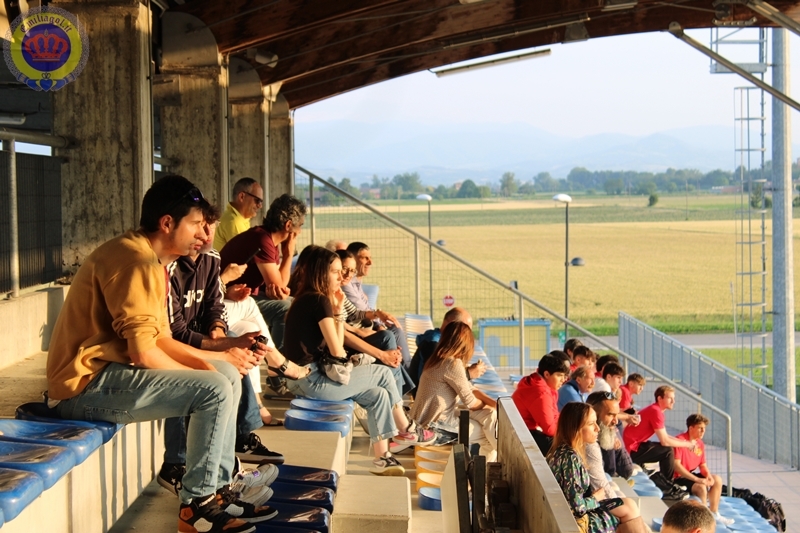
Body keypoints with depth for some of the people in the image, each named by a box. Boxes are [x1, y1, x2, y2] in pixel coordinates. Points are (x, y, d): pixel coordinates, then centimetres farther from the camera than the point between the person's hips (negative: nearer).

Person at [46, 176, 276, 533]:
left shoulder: (150, 261, 15)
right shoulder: (136, 261, -18)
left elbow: (160, 340, 14)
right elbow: (143, 353, -23)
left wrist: (218, 357, 3)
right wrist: (204, 371, -10)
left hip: (110, 373, 11)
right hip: (88, 386, -11)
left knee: (228, 376, 12)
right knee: (214, 390, -20)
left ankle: (218, 490, 13)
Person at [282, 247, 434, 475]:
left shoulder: (309, 299, 14)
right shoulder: (319, 301, -16)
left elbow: (336, 347, 13)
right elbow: (337, 352, -14)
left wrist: (338, 310, 6)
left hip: (306, 376, 9)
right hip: (312, 379, -9)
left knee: (377, 394, 10)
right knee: (383, 373, 1)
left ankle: (382, 457, 10)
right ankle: (407, 430, 20)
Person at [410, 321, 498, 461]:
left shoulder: (440, 360, 9)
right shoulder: (453, 363, -21)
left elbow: (469, 389, 12)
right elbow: (469, 401, -15)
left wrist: (493, 403, 1)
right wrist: (486, 405, 6)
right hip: (435, 425, -10)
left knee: (491, 415, 9)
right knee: (490, 433, -1)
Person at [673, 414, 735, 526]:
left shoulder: (700, 443, 6)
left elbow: (702, 465, 13)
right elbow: (676, 465, -27)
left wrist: (708, 476, -11)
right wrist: (697, 479, -28)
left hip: (692, 474, 10)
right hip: (679, 478, -10)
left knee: (717, 480, 12)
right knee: (701, 487, -29)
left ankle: (714, 514, 22)